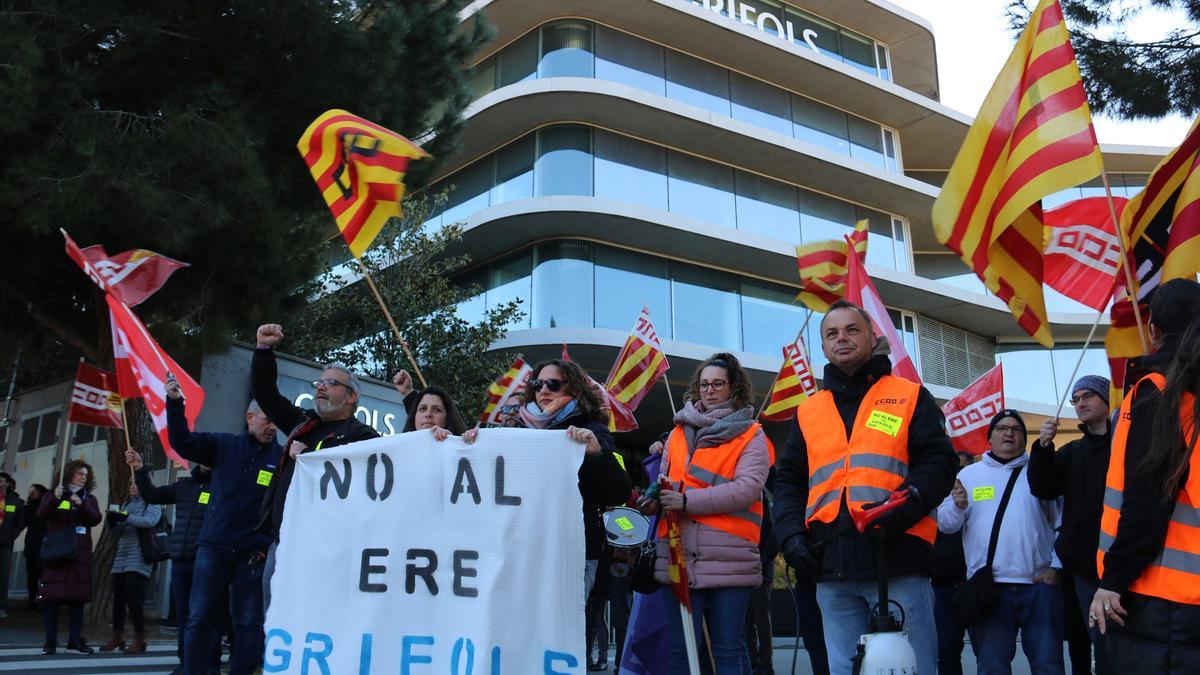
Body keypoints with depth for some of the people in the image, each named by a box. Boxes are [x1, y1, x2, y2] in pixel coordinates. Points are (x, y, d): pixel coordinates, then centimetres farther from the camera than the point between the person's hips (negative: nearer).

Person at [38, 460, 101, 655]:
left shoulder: (89, 498, 14)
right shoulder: (54, 494, 9)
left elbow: (95, 519, -2)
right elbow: (42, 515, -7)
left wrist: (82, 505, -17)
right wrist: (54, 499, -24)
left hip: (80, 553, 2)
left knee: (78, 596, -1)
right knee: (52, 595, -6)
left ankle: (75, 639, 3)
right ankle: (50, 640, -2)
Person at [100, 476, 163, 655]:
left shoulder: (152, 504, 2)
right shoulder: (125, 504, 20)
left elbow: (151, 520, -18)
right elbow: (117, 530, 19)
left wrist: (126, 518, -27)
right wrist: (113, 521, -3)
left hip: (138, 560, -6)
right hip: (121, 558, 6)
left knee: (134, 599, -10)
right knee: (118, 598, 7)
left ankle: (140, 640, -4)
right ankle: (117, 637, 17)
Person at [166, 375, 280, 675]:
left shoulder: (282, 456, 1)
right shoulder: (224, 445, 6)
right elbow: (183, 442, 1)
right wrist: (174, 403, -11)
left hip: (254, 552, -1)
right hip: (213, 546, 1)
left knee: (249, 622, 5)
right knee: (200, 616, 5)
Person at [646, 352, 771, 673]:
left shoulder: (751, 436, 4)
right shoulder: (680, 432, 17)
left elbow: (748, 488, -11)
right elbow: (665, 481, 21)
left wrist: (687, 501, -17)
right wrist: (657, 498, -4)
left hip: (729, 560, -3)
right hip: (679, 558, 3)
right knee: (680, 649, 4)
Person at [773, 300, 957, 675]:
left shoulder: (909, 397, 9)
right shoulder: (808, 411, 19)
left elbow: (938, 462, -1)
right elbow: (789, 481, 18)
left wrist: (897, 511, -17)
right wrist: (791, 533, 1)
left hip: (899, 562, -3)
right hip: (833, 573, 4)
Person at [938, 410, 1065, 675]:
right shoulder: (969, 474, 10)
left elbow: (1063, 522, 6)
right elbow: (946, 524, 5)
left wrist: (1056, 566, -3)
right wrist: (957, 506, -16)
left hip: (1040, 584, 0)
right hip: (987, 587, 0)